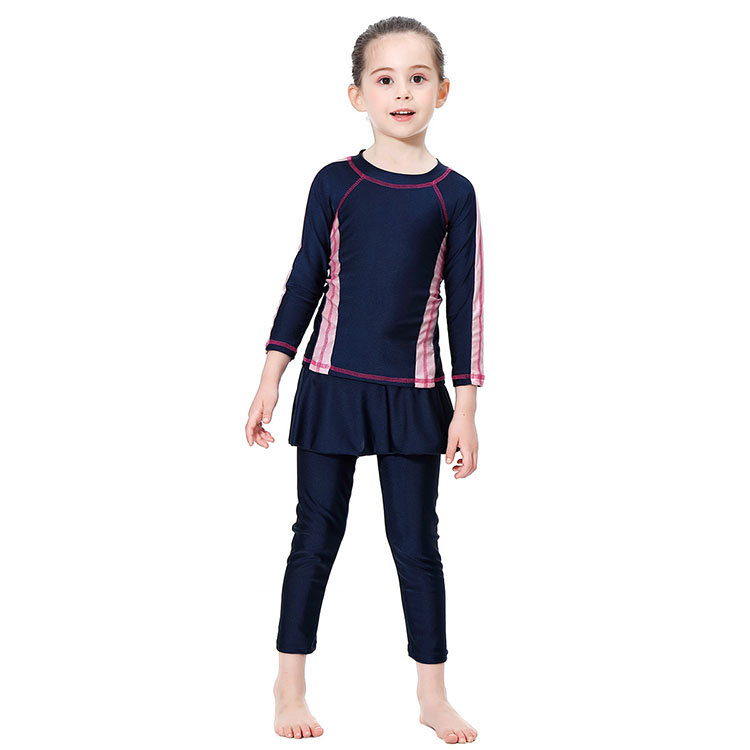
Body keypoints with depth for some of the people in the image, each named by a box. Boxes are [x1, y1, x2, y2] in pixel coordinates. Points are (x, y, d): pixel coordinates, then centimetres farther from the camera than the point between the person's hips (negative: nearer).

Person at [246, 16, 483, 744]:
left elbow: (465, 304, 0)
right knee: (317, 533, 8)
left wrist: (465, 409, -1)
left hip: (414, 392, 0)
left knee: (416, 540, 7)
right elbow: (304, 282, 3)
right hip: (332, 383, 0)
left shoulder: (454, 194, -2)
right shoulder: (334, 183, -2)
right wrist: (270, 379, 1)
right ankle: (290, 684, 22)